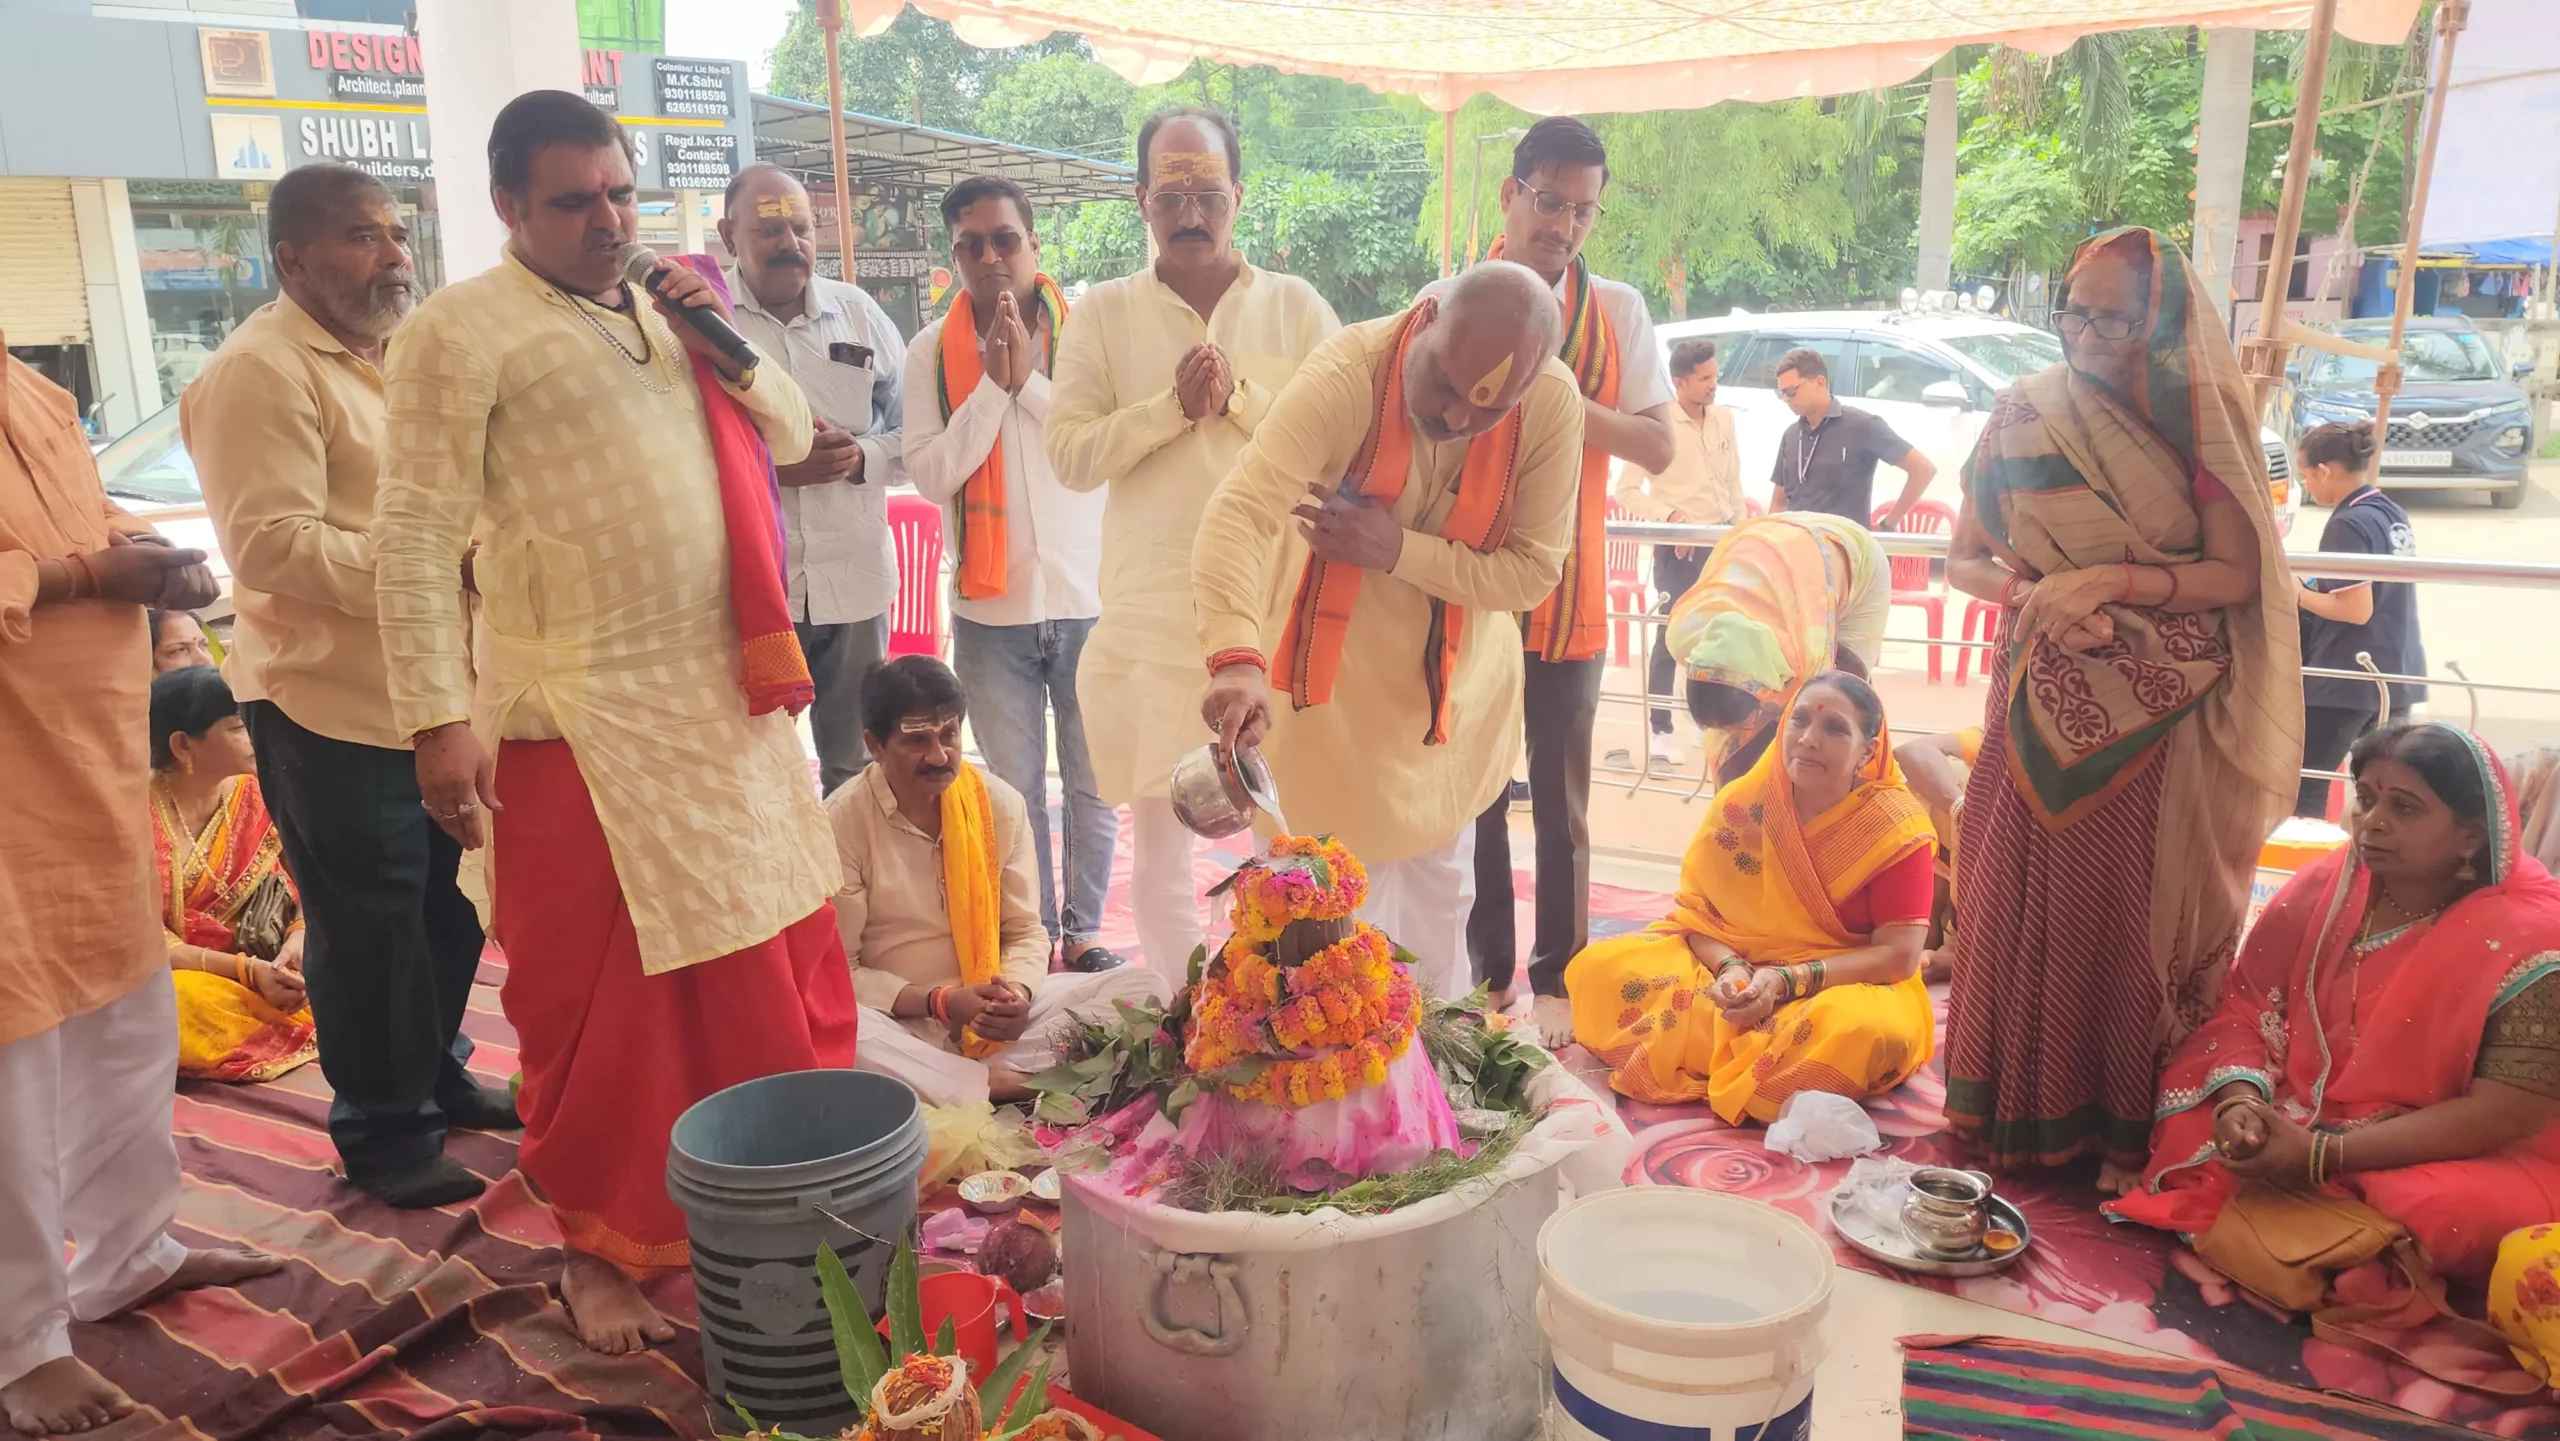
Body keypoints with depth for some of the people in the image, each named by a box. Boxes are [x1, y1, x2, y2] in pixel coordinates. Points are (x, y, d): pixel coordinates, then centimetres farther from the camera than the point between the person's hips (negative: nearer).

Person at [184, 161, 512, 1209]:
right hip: (334, 702, -8)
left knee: (448, 903, 17)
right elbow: (275, 544, -22)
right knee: (367, 924, 2)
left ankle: (438, 1074, 36)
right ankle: (383, 1131, 18)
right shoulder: (259, 372, -14)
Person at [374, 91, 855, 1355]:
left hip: (728, 698, 6)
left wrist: (730, 345, 1)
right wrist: (438, 721, -16)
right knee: (602, 999, 5)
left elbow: (791, 438, 18)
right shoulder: (461, 332, -5)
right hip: (584, 722, -6)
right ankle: (598, 1248, 24)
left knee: (777, 965, 14)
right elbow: (413, 536, -10)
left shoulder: (664, 313, 15)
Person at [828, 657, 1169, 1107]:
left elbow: (1026, 931, 6)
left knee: (1147, 990, -15)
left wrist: (1018, 993, -17)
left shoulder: (1001, 803, -1)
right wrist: (939, 1002, -22)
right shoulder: (843, 821, -10)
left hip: (996, 1016, 4)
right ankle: (1002, 1086, -23)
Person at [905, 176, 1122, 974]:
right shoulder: (934, 351, 1)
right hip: (991, 608, 1)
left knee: (1094, 783, 9)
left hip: (1087, 599, -1)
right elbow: (932, 474, -7)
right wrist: (992, 383, -13)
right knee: (1015, 787, 10)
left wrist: (1030, 379, -16)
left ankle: (1084, 931, 25)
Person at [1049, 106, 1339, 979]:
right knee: (1159, 842, 7)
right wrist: (1174, 404, -11)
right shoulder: (1102, 314, 7)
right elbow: (1071, 455, -2)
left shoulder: (1296, 307, 7)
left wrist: (1238, 398, -12)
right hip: (1152, 616, 0)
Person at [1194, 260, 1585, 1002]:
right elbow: (1236, 516, -44)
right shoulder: (1346, 375, -32)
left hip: (1455, 676, 3)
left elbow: (1533, 571, -18)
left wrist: (1398, 550, -31)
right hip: (1332, 665, -3)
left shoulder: (1554, 405, -23)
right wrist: (1237, 659, -59)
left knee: (1438, 878, 18)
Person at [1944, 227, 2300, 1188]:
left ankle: (2124, 1127, 17)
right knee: (2025, 902, 6)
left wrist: (2114, 580, -19)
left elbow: (2238, 574, -7)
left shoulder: (2200, 421, -2)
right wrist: (2032, 593, -14)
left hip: (2162, 718, -2)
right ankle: (2018, 1114, 22)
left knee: (2134, 915, 3)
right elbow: (1961, 560, 5)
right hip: (2045, 707, 2)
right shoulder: (2023, 415, 3)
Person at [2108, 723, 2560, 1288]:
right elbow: (2248, 1004, -2)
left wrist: (2325, 1154, -28)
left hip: (2447, 1157, -4)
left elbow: (2508, 1113, -23)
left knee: (2469, 1213, -35)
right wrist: (2241, 1098, -25)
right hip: (2295, 1119, 4)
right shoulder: (2324, 886, -6)